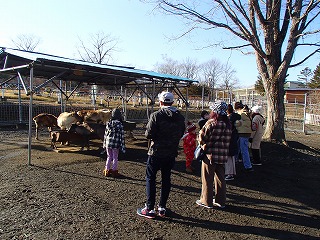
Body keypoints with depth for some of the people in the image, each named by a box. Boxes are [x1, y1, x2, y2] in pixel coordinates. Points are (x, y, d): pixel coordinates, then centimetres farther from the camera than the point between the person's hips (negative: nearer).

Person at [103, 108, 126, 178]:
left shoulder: (108, 123, 2)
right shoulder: (120, 125, -11)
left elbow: (105, 134, 7)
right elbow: (122, 136, -9)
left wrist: (104, 144, 16)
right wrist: (123, 146, -3)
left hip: (108, 143, 4)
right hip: (116, 144, -4)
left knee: (109, 157, 17)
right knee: (115, 158, 9)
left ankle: (107, 171, 23)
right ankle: (114, 171, 16)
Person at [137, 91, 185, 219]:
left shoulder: (156, 115, -15)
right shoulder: (180, 117, 2)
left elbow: (149, 134, -16)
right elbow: (181, 134, 8)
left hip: (156, 152, -5)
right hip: (171, 153, 5)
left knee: (150, 178, 7)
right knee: (166, 179, 14)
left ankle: (150, 209, 10)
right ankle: (162, 207, 23)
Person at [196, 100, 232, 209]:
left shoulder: (211, 123, -16)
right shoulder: (228, 124, 4)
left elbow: (202, 138, -14)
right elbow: (228, 140, 10)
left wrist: (203, 144, 4)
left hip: (210, 154, -6)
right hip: (223, 155, 6)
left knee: (208, 179, 7)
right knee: (220, 178, 16)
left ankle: (207, 201, 17)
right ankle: (220, 200, 27)